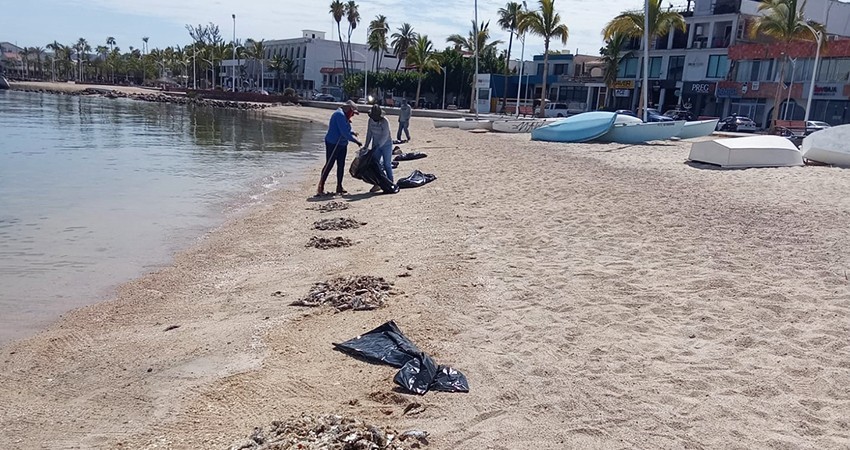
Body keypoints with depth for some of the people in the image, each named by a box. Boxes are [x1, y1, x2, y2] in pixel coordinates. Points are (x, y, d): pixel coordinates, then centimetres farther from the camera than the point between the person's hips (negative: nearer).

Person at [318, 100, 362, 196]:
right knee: (329, 165, -8)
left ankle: (339, 187, 17)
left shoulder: (344, 116, 15)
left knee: (341, 165, 10)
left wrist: (352, 133, 3)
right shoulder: (340, 115, -16)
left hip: (342, 145, 10)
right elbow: (344, 132, -22)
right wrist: (356, 141, -20)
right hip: (333, 144, -10)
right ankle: (321, 187, -4)